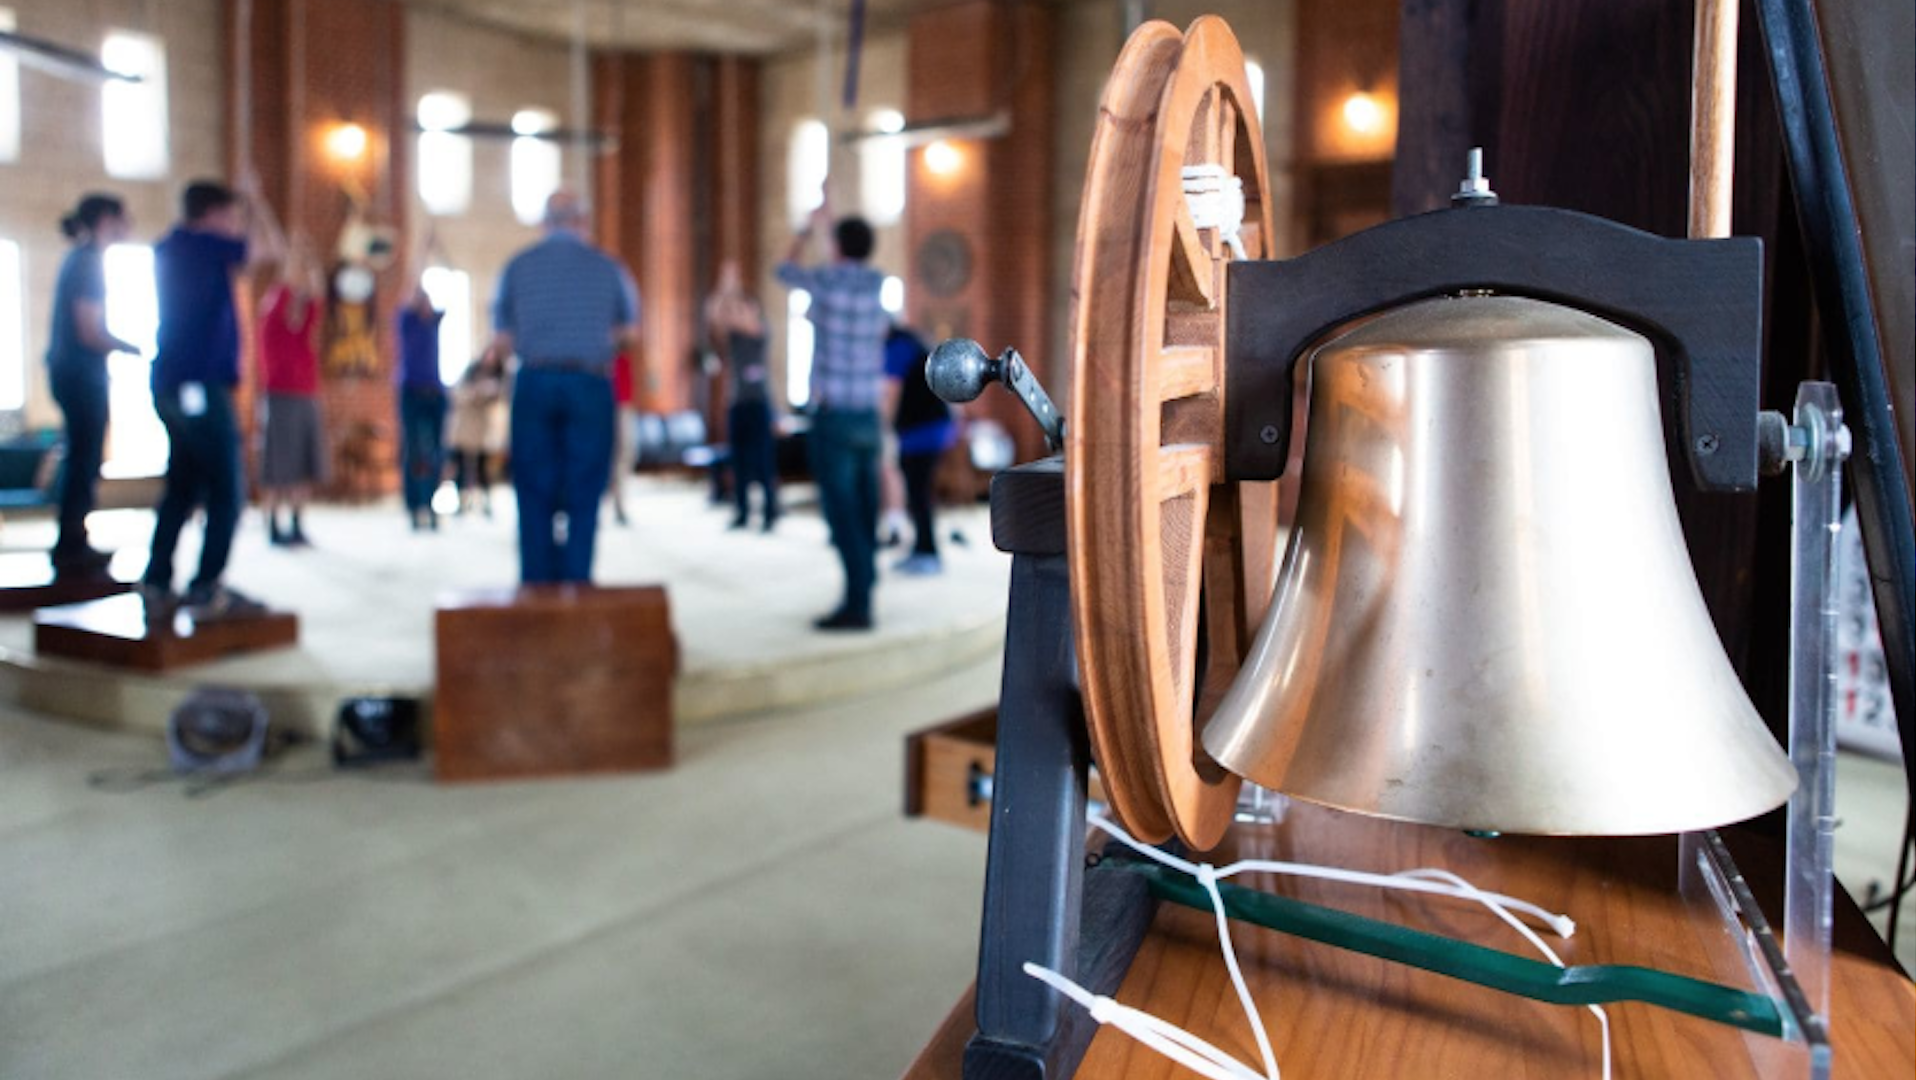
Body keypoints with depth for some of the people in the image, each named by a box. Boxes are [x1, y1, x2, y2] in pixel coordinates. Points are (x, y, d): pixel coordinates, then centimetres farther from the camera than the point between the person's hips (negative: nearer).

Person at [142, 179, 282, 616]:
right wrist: (249, 205, 13)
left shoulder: (169, 249, 15)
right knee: (226, 490, -5)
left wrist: (242, 210, 27)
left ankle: (156, 583, 13)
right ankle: (206, 588, -7)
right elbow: (270, 248, 3)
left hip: (170, 384, 9)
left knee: (182, 486, 14)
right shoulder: (207, 245, -9)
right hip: (202, 383, -9)